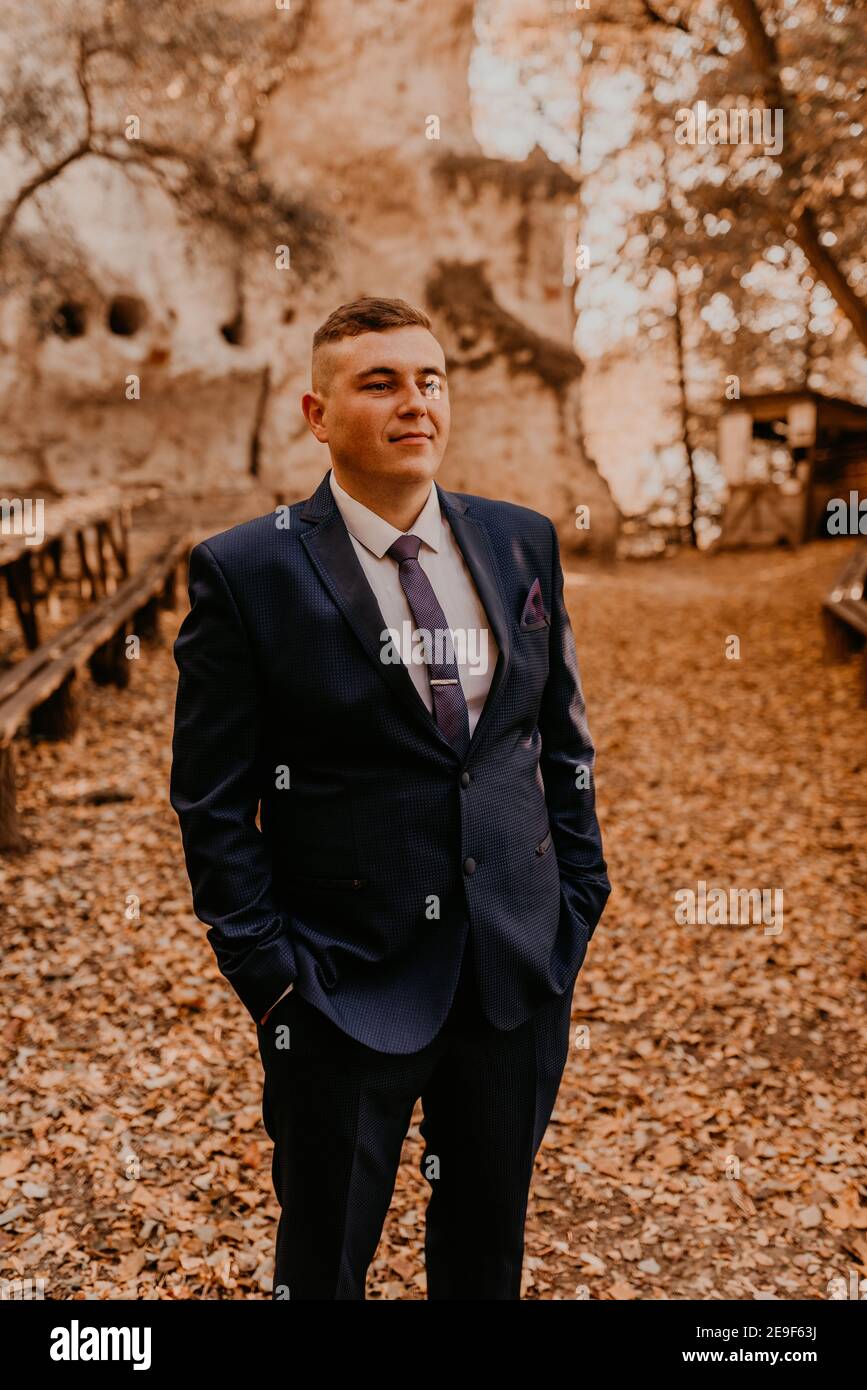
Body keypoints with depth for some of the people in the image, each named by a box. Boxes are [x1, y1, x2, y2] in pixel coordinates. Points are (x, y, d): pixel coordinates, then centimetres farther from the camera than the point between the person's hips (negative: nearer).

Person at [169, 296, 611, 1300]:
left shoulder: (524, 542, 3)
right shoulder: (245, 572, -10)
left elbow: (564, 739, 10)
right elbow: (213, 799, -8)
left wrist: (577, 901, 5)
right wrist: (268, 970, -10)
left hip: (521, 960, 4)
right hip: (345, 981, -3)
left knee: (490, 1238, 22)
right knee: (323, 1259, 17)